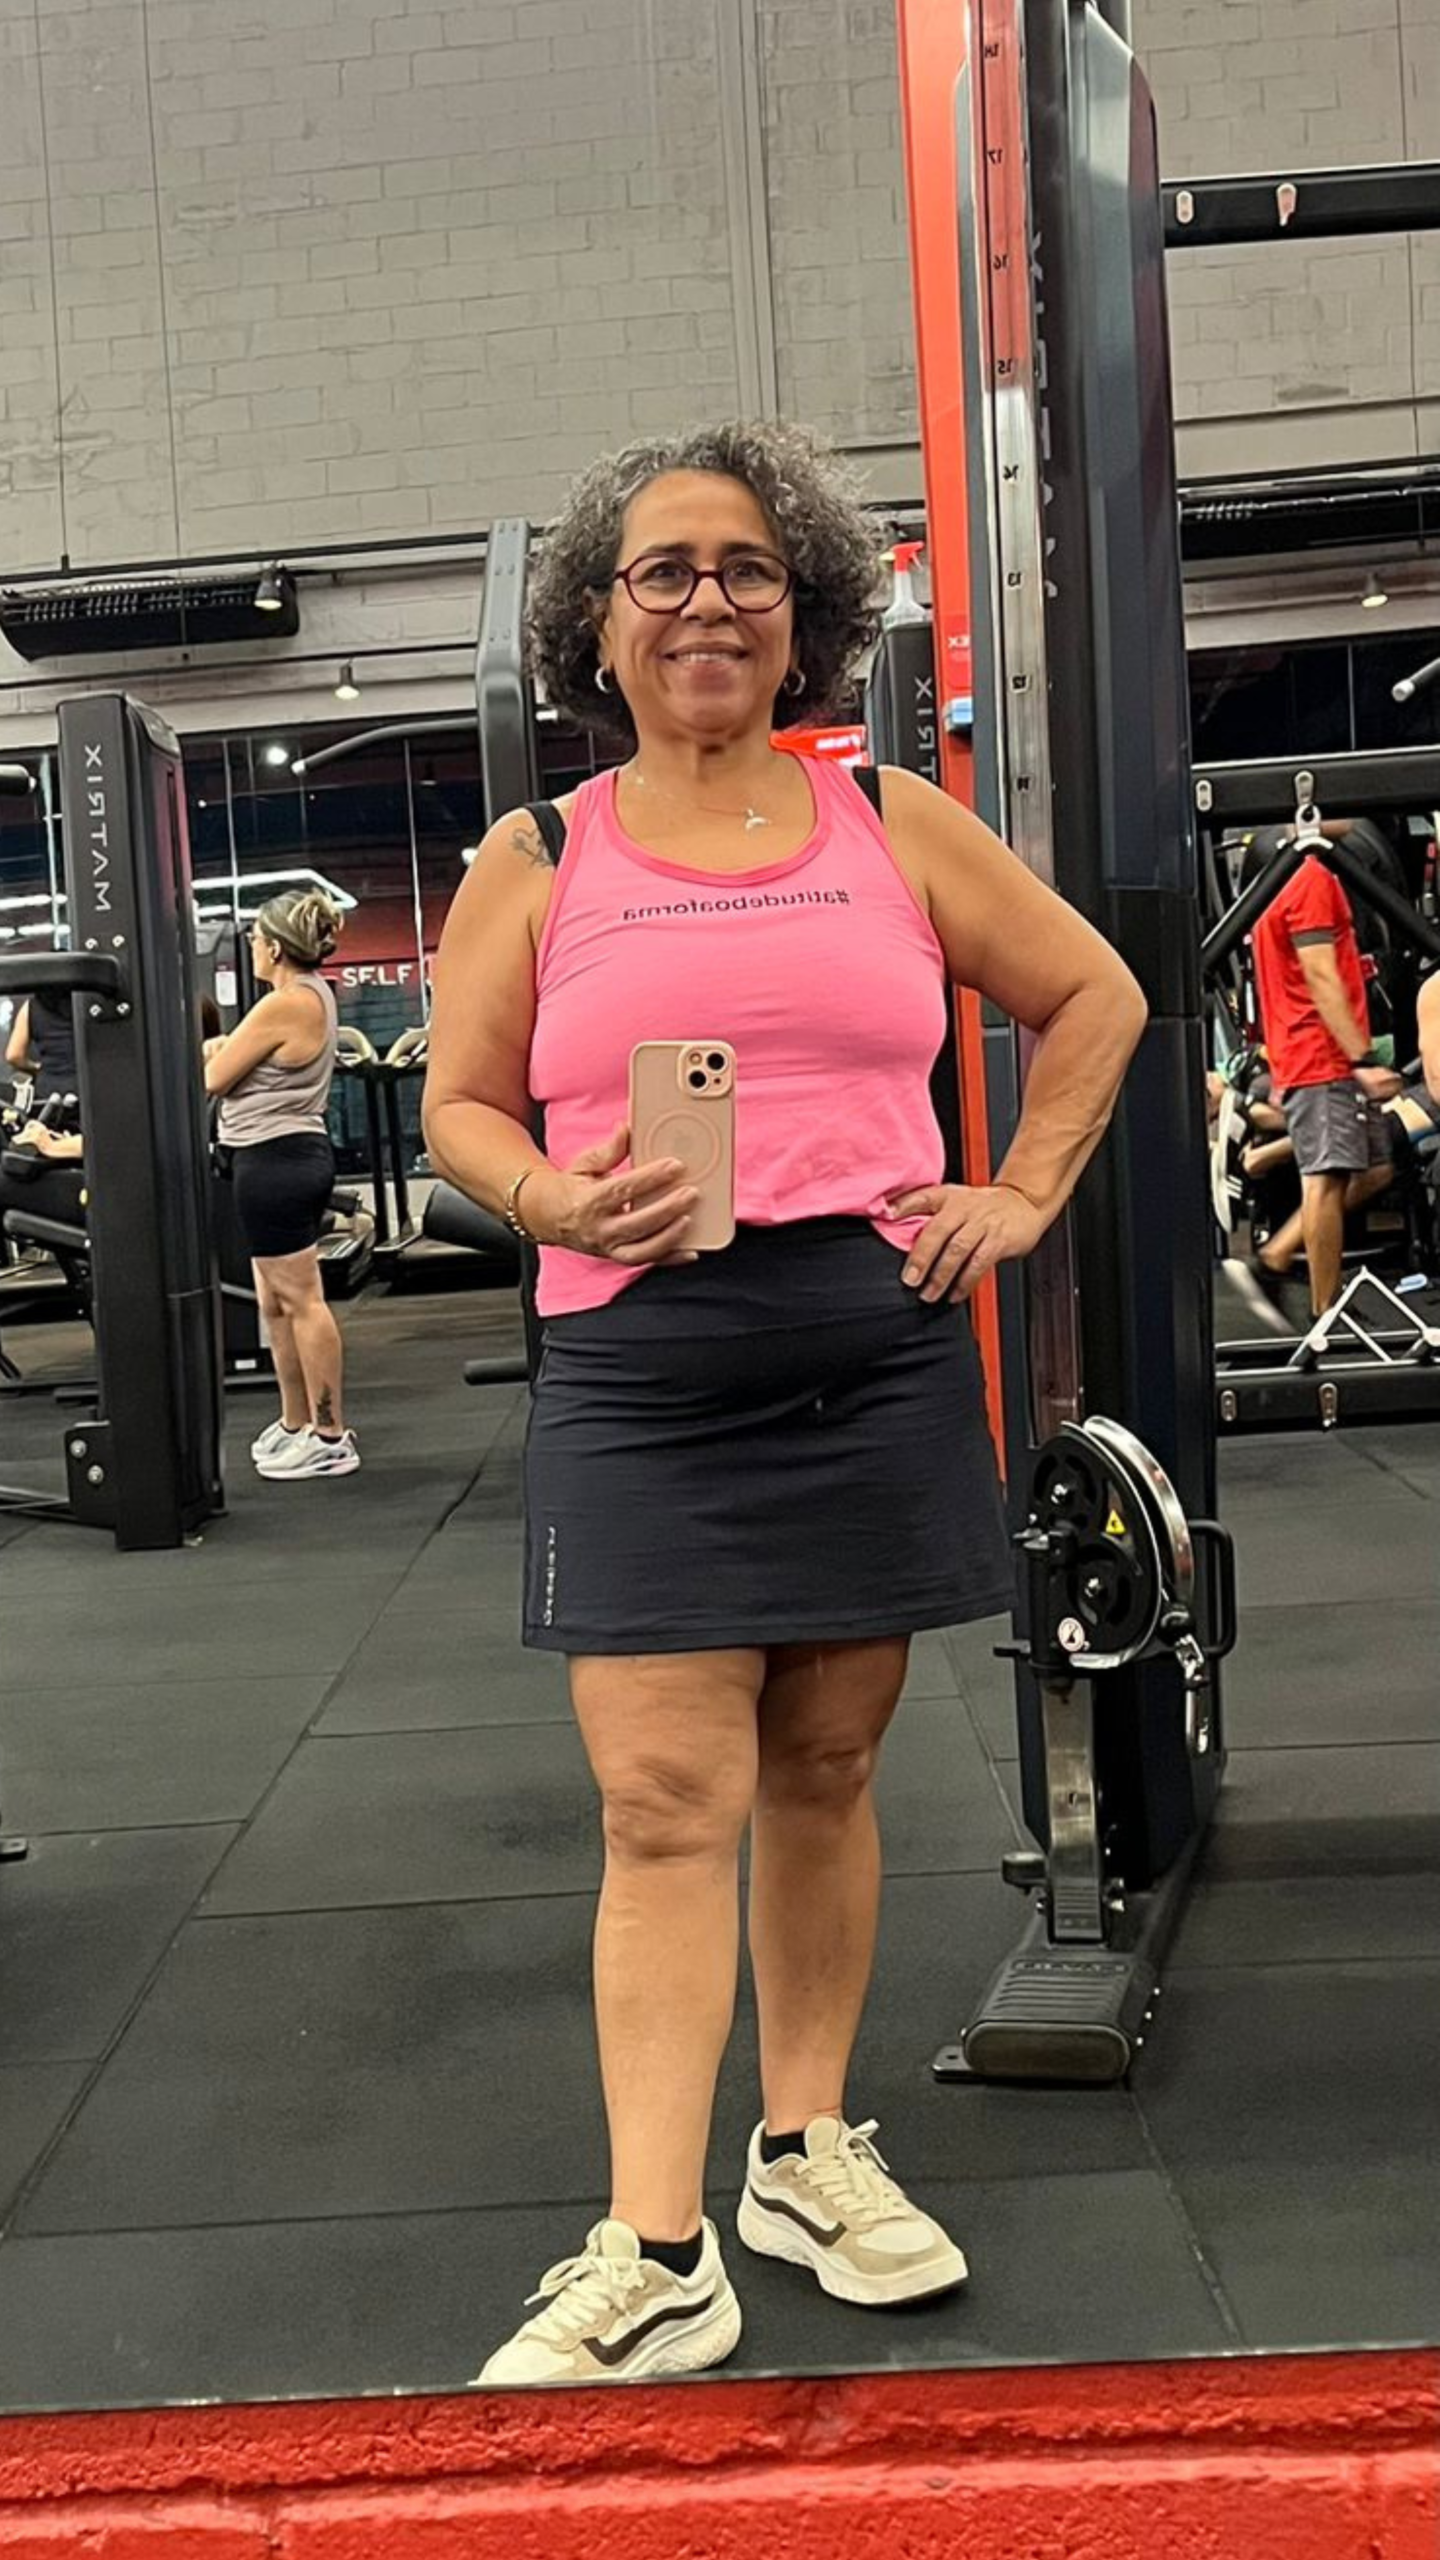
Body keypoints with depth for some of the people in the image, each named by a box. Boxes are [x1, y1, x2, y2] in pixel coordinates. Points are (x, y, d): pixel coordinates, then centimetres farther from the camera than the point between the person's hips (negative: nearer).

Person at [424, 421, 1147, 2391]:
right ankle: (655, 2263, 4)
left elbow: (1096, 997, 17)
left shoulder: (893, 825, 9)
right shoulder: (538, 860, 7)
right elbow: (459, 1106, 9)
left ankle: (806, 2154, 28)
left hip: (878, 1363, 2)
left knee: (824, 1774, 11)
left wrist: (1024, 1194, 6)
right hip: (639, 1386, -1)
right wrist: (560, 1204, -11)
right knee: (667, 1809, -4)